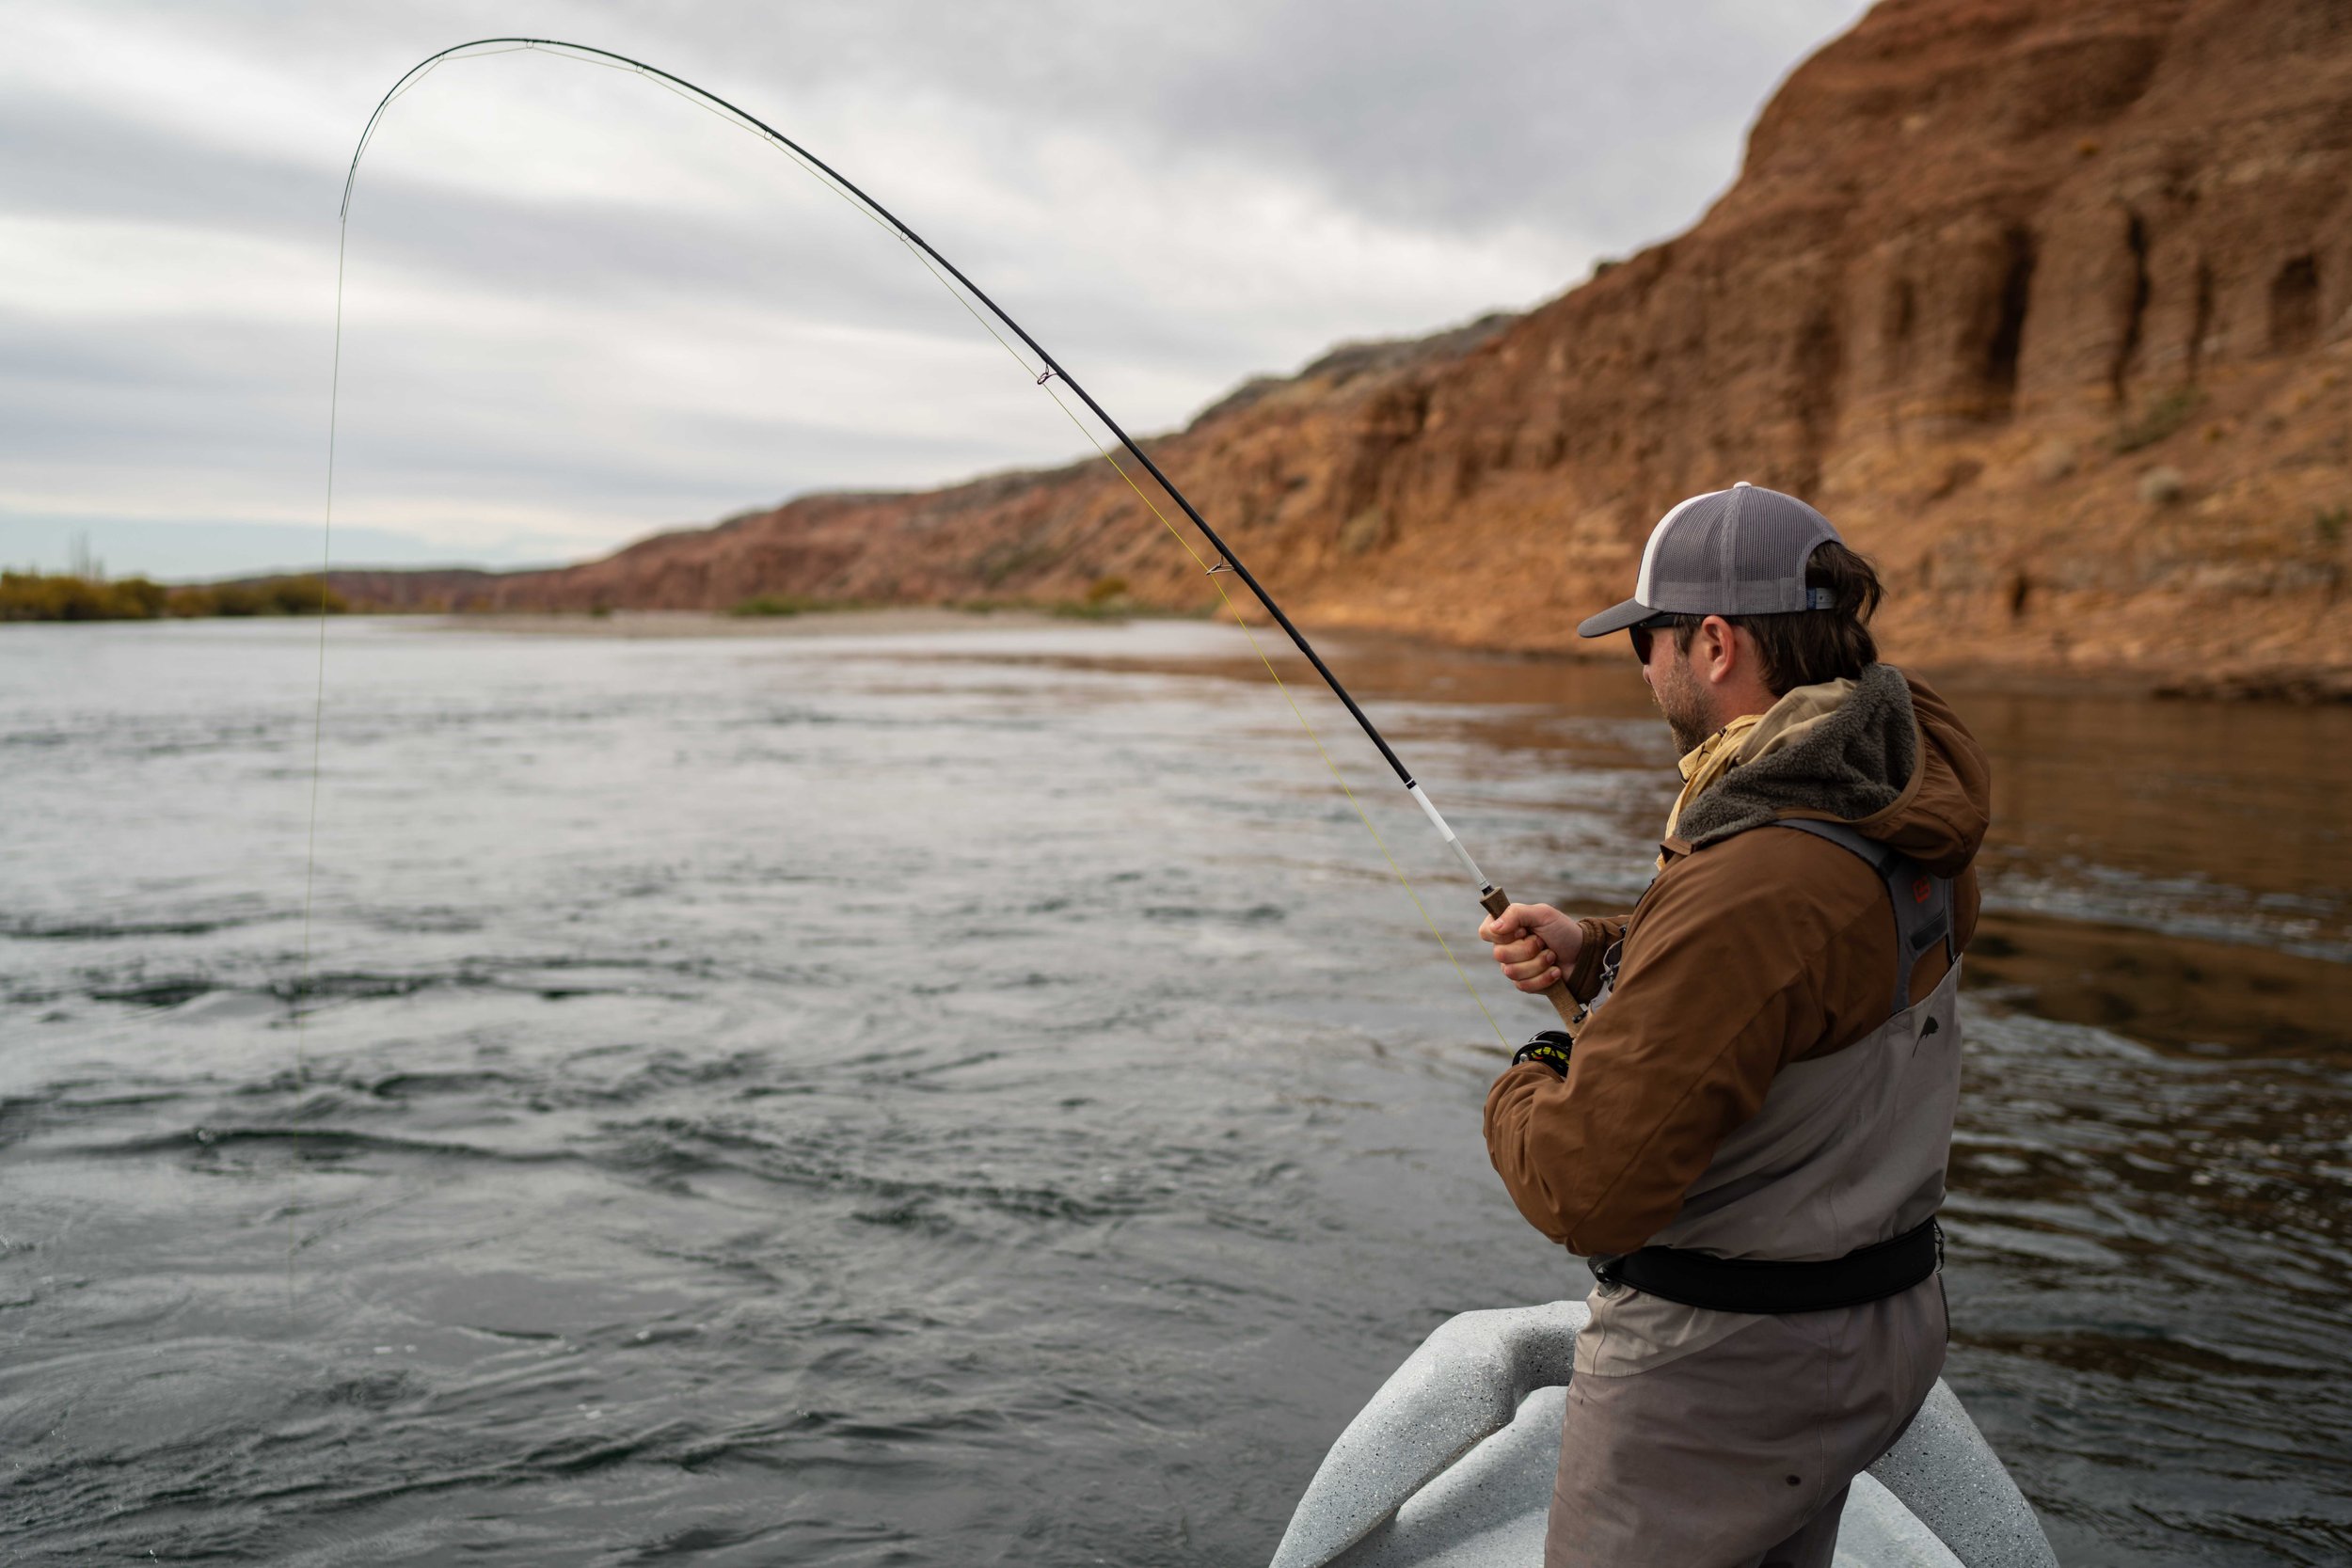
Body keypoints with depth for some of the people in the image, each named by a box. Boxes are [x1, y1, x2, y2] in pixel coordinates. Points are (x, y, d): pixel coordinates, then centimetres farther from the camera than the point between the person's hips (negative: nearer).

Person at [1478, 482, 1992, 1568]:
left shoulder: (1750, 889, -32)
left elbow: (1587, 1190, -30)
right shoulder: (1904, 792, -3)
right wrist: (1591, 950, 2)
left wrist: (1526, 1087, -9)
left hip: (1727, 1359, -9)